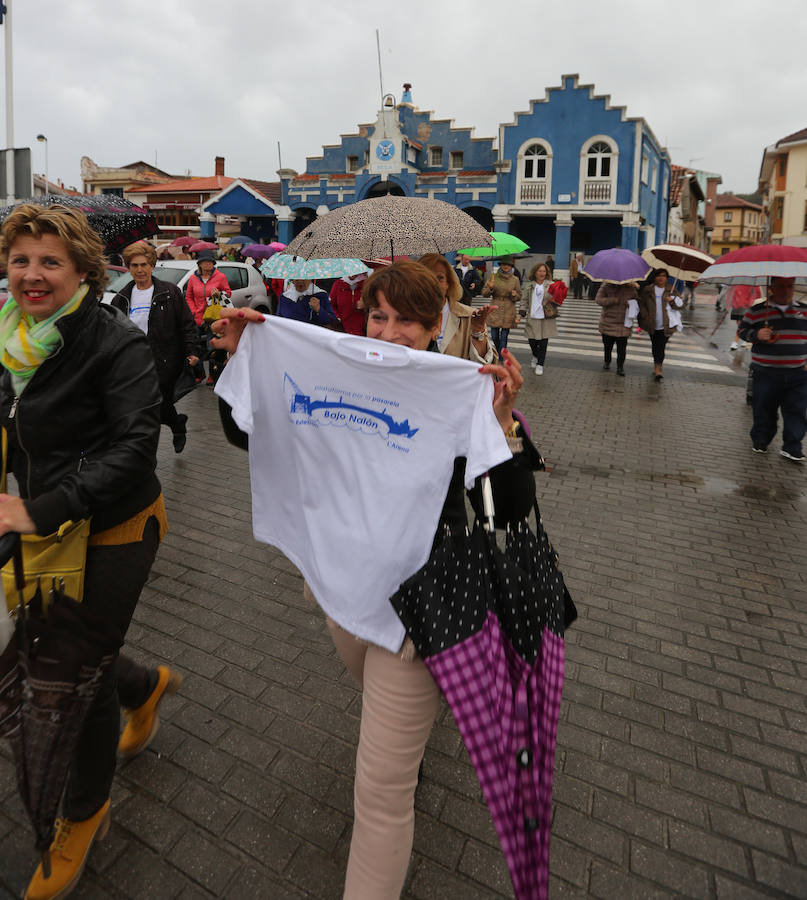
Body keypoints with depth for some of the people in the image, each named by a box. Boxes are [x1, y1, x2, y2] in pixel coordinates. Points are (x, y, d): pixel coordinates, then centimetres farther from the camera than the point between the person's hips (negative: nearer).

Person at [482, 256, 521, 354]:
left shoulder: (515, 280, 3)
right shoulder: (493, 277, 2)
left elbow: (519, 297, 10)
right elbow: (484, 293, 2)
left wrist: (514, 295, -12)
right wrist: (490, 288, -19)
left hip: (508, 312, -1)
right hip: (495, 311, 1)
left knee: (504, 337, -1)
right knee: (494, 337, 5)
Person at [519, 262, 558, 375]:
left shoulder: (551, 285, 1)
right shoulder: (529, 286, 6)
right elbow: (524, 300, 10)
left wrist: (556, 301, -22)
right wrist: (522, 314, 0)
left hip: (546, 318, -1)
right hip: (532, 318, 1)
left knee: (543, 342, 0)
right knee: (532, 341, 4)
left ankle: (540, 364, 14)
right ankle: (535, 357, 36)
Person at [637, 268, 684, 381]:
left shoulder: (671, 291, 5)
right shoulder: (647, 290, 4)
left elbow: (681, 304, 6)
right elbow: (641, 303, 7)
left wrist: (673, 300, -15)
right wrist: (645, 316, -7)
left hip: (666, 325, -1)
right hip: (652, 325, 2)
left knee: (661, 347, -10)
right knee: (655, 346, 11)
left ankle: (657, 369, -11)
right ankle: (657, 366, 30)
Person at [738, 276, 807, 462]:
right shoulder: (756, 311, 3)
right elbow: (742, 330, 6)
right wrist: (756, 334, -14)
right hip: (766, 373, -2)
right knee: (763, 409, 6)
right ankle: (760, 442, 23)